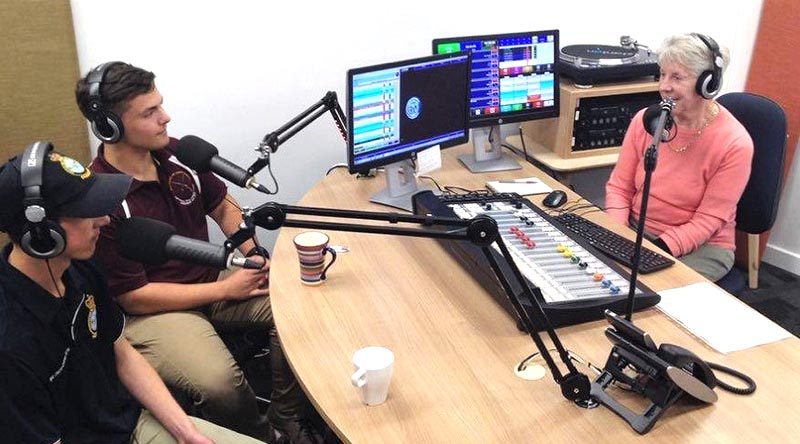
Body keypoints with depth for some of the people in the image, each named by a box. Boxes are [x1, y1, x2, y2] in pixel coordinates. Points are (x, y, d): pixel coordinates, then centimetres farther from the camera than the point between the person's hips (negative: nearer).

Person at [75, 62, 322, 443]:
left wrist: (255, 253, -4)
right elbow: (134, 297, -16)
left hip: (209, 279, 7)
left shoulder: (178, 153, -2)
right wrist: (226, 289, -14)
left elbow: (222, 207, 14)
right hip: (151, 309, -6)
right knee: (219, 383, -31)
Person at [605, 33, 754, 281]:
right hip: (635, 231, 4)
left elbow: (708, 221, -13)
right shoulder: (645, 120, -4)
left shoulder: (734, 143, -15)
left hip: (702, 247, -3)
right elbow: (620, 187, 2)